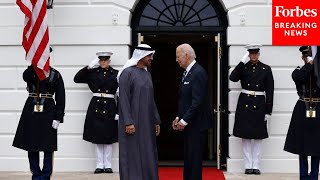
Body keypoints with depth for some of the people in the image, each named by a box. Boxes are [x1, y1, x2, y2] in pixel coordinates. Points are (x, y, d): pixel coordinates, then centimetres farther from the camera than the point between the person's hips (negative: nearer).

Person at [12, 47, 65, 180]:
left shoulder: (55, 74, 1)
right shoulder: (31, 71, 6)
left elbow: (60, 98, -3)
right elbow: (26, 77, -22)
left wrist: (58, 118, -9)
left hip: (48, 112, -2)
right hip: (31, 111, 2)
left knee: (48, 147, 0)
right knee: (31, 145, 6)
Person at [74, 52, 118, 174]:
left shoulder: (115, 74, 1)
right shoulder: (92, 72, 5)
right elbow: (77, 79, -2)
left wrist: (119, 112, -5)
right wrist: (89, 67, -8)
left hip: (109, 107, -1)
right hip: (95, 106, 1)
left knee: (109, 138, 3)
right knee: (97, 137, 5)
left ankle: (108, 165, 11)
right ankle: (100, 165, 11)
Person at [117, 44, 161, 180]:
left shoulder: (147, 74, 13)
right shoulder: (128, 72, -10)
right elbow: (123, 99, -15)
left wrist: (156, 121, 14)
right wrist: (128, 122, -20)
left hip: (147, 122, 7)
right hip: (132, 122, -7)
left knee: (147, 156, 9)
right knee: (133, 155, -2)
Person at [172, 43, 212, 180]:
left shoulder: (198, 73, -16)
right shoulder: (187, 72, 14)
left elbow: (198, 101, -21)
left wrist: (184, 121, -18)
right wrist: (179, 117, 10)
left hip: (197, 124, -9)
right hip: (188, 123, 9)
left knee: (194, 158, -4)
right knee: (188, 157, 13)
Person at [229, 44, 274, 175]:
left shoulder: (266, 69, 1)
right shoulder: (243, 67, 4)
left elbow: (270, 91, 0)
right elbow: (233, 78, -15)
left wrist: (268, 111, -4)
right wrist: (242, 62, -16)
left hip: (259, 105, -1)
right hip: (244, 104, 1)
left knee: (258, 137, 4)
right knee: (245, 136, 3)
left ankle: (256, 166, 11)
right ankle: (248, 166, 9)